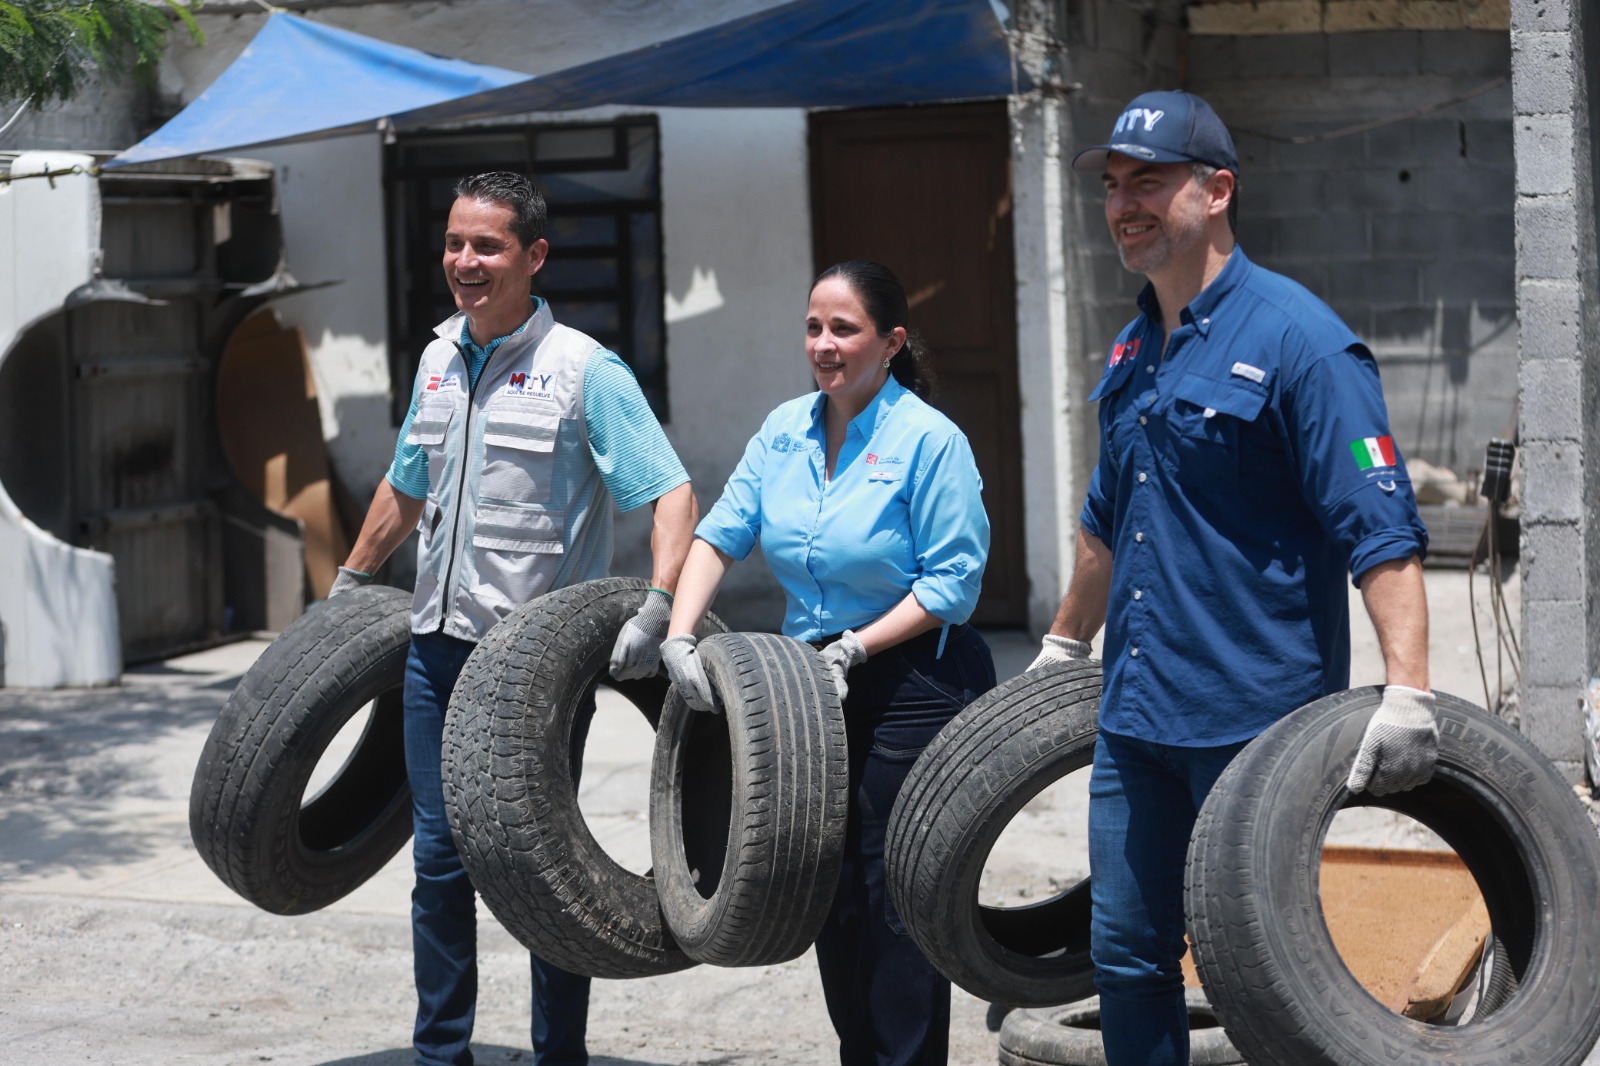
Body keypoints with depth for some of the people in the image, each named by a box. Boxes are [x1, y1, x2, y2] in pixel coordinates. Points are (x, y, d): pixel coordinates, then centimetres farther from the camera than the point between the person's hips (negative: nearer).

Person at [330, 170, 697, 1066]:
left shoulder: (584, 370, -10)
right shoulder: (438, 362, 10)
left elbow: (672, 492, -15)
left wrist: (658, 610, -27)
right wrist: (350, 583, 31)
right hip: (439, 641, 6)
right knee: (440, 856, 8)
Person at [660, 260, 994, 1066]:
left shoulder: (929, 440, -12)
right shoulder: (786, 431, 7)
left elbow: (952, 582, -14)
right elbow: (721, 534, 4)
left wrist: (854, 649, -19)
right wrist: (679, 635, -10)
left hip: (912, 687, -7)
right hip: (813, 681, 7)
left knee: (896, 894, -5)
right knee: (830, 889, 12)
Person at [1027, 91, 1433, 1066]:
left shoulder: (1296, 339, -12)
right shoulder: (1135, 348, 13)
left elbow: (1381, 529, -19)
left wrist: (1409, 694, -28)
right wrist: (1063, 648, 32)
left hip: (1254, 719, -8)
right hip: (1136, 713, 8)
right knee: (1127, 955, 11)